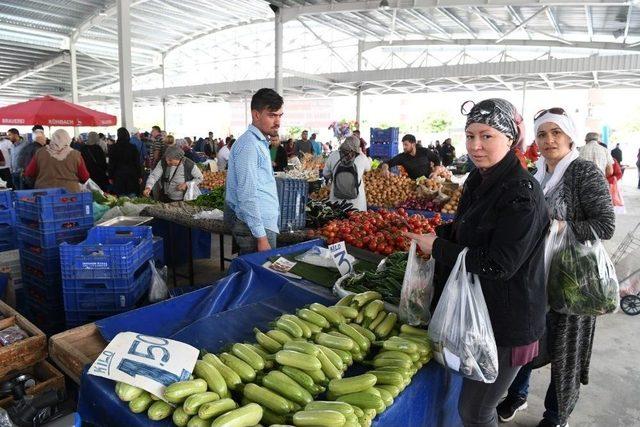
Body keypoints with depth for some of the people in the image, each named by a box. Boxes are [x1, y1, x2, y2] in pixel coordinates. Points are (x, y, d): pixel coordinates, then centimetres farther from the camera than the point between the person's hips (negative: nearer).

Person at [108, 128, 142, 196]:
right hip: (131, 175, 1)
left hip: (119, 176, -1)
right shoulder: (133, 147, -1)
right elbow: (137, 163, 1)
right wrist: (139, 176, 8)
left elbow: (111, 164, 2)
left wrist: (110, 177, 10)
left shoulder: (113, 147, -2)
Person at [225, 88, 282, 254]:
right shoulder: (249, 145, -17)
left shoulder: (260, 142, 15)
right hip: (255, 227, -10)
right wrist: (261, 237, -21)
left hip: (264, 222, 10)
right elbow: (248, 196, -21)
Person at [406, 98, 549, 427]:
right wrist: (440, 234, -2)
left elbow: (500, 265, -26)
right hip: (476, 309, 8)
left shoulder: (522, 193, -22)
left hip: (506, 322, -8)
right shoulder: (478, 181, 4)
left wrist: (438, 247, -19)